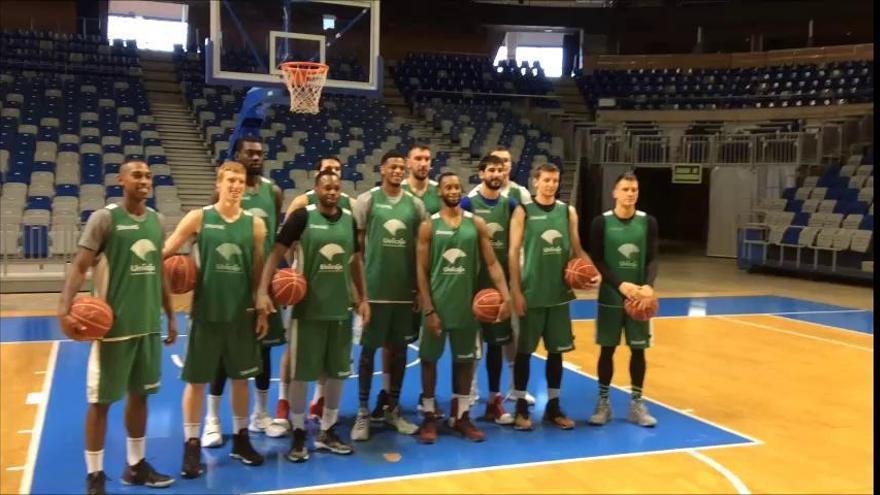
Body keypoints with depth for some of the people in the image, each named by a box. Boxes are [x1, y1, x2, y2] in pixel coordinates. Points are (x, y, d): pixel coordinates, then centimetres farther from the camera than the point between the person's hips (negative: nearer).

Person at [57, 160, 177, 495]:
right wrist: (64, 309, -28)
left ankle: (135, 466, 29)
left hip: (149, 325, 6)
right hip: (113, 326, -6)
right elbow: (80, 267, -14)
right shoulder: (104, 218, -9)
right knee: (101, 400, 2)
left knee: (140, 395, 15)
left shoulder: (156, 220, 9)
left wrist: (171, 316, 18)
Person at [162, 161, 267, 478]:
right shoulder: (198, 218, -3)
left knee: (240, 378, 12)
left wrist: (263, 311, 4)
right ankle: (192, 446, 18)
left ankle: (241, 439, 28)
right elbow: (165, 253, -2)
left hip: (242, 312, 2)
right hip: (206, 312, -2)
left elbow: (259, 271, 6)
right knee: (196, 380, 5)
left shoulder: (254, 224, 2)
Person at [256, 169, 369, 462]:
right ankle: (299, 434, 18)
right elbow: (277, 253, -9)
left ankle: (327, 432, 25)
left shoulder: (350, 219, 5)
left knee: (338, 372, 11)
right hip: (308, 309, -4)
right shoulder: (303, 217, -8)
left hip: (341, 309, 5)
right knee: (301, 373, 3)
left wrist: (363, 298, 11)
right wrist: (263, 291, -20)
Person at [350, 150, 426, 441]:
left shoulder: (415, 204, 7)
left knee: (400, 349, 10)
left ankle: (393, 409, 24)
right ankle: (363, 412, 14)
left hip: (405, 289, 3)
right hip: (375, 289, -3)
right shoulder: (367, 200, -2)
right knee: (369, 349, 4)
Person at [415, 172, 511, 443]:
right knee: (429, 359, 6)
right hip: (437, 305, -2)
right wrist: (429, 309, -10)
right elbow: (422, 271, -4)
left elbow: (492, 263, 0)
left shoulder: (477, 224, 2)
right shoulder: (429, 226, -3)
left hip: (467, 305, 2)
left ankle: (461, 416, 24)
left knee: (465, 360, 11)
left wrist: (506, 296, -14)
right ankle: (429, 416, 19)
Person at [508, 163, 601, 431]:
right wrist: (516, 291, -11)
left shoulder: (568, 212, 7)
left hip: (560, 293, 4)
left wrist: (593, 271, -6)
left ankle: (553, 406, 23)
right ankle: (521, 407, 16)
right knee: (524, 351, 4)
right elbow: (514, 253, -6)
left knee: (557, 351, 10)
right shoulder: (523, 212, -4)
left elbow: (576, 249, 12)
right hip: (531, 293, -4)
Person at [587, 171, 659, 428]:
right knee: (607, 349, 6)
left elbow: (652, 259, -3)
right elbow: (597, 261, -8)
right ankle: (603, 402, 18)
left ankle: (637, 402, 20)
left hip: (639, 297, 2)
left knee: (638, 349, 7)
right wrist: (620, 284, -22)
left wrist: (648, 285, -22)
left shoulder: (648, 222, 1)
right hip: (611, 297, -1)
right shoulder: (602, 222, -4)